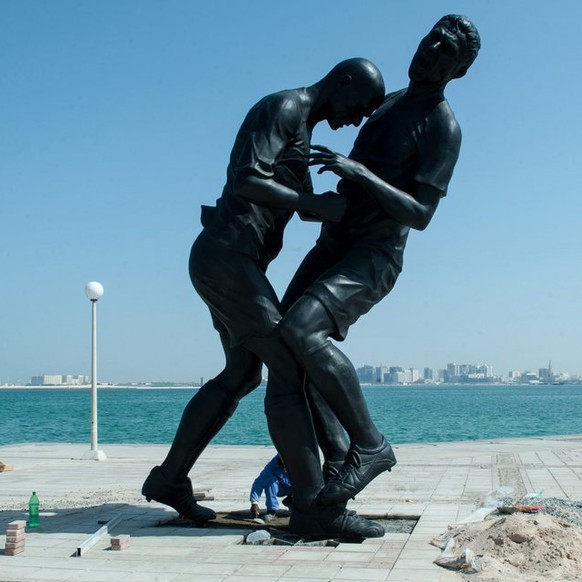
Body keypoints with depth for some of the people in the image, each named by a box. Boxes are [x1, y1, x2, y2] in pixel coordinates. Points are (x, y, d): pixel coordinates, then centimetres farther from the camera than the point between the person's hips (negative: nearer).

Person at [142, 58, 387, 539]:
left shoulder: (301, 127, 23)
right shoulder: (283, 107, -8)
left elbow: (307, 205, 32)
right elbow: (245, 179, -22)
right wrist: (316, 204, -19)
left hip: (232, 263, 11)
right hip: (226, 255, -11)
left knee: (242, 374, 16)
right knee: (289, 367, -14)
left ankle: (170, 478, 24)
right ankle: (313, 504, -13)